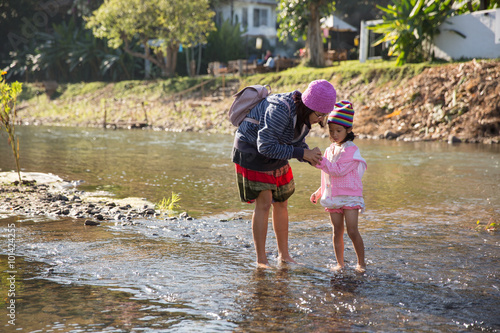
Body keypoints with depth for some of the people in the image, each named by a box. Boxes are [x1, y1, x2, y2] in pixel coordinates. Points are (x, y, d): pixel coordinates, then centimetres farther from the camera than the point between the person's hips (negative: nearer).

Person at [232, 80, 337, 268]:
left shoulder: (305, 113, -8)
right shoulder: (280, 110, -34)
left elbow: (297, 143, 3)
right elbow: (265, 146, -34)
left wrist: (311, 156, -18)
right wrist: (301, 153, -32)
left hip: (274, 154, 8)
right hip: (252, 152, -8)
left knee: (281, 203, 9)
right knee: (264, 203, -12)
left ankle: (284, 255, 19)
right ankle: (261, 260, -4)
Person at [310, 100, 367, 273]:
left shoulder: (351, 150, -9)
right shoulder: (330, 150, 14)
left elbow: (338, 170, -19)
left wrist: (320, 162, -22)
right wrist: (319, 192, 19)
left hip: (350, 196, -6)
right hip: (333, 197, 6)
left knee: (352, 231, -10)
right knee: (337, 232, 7)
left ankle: (361, 263, 3)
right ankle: (340, 263, 14)